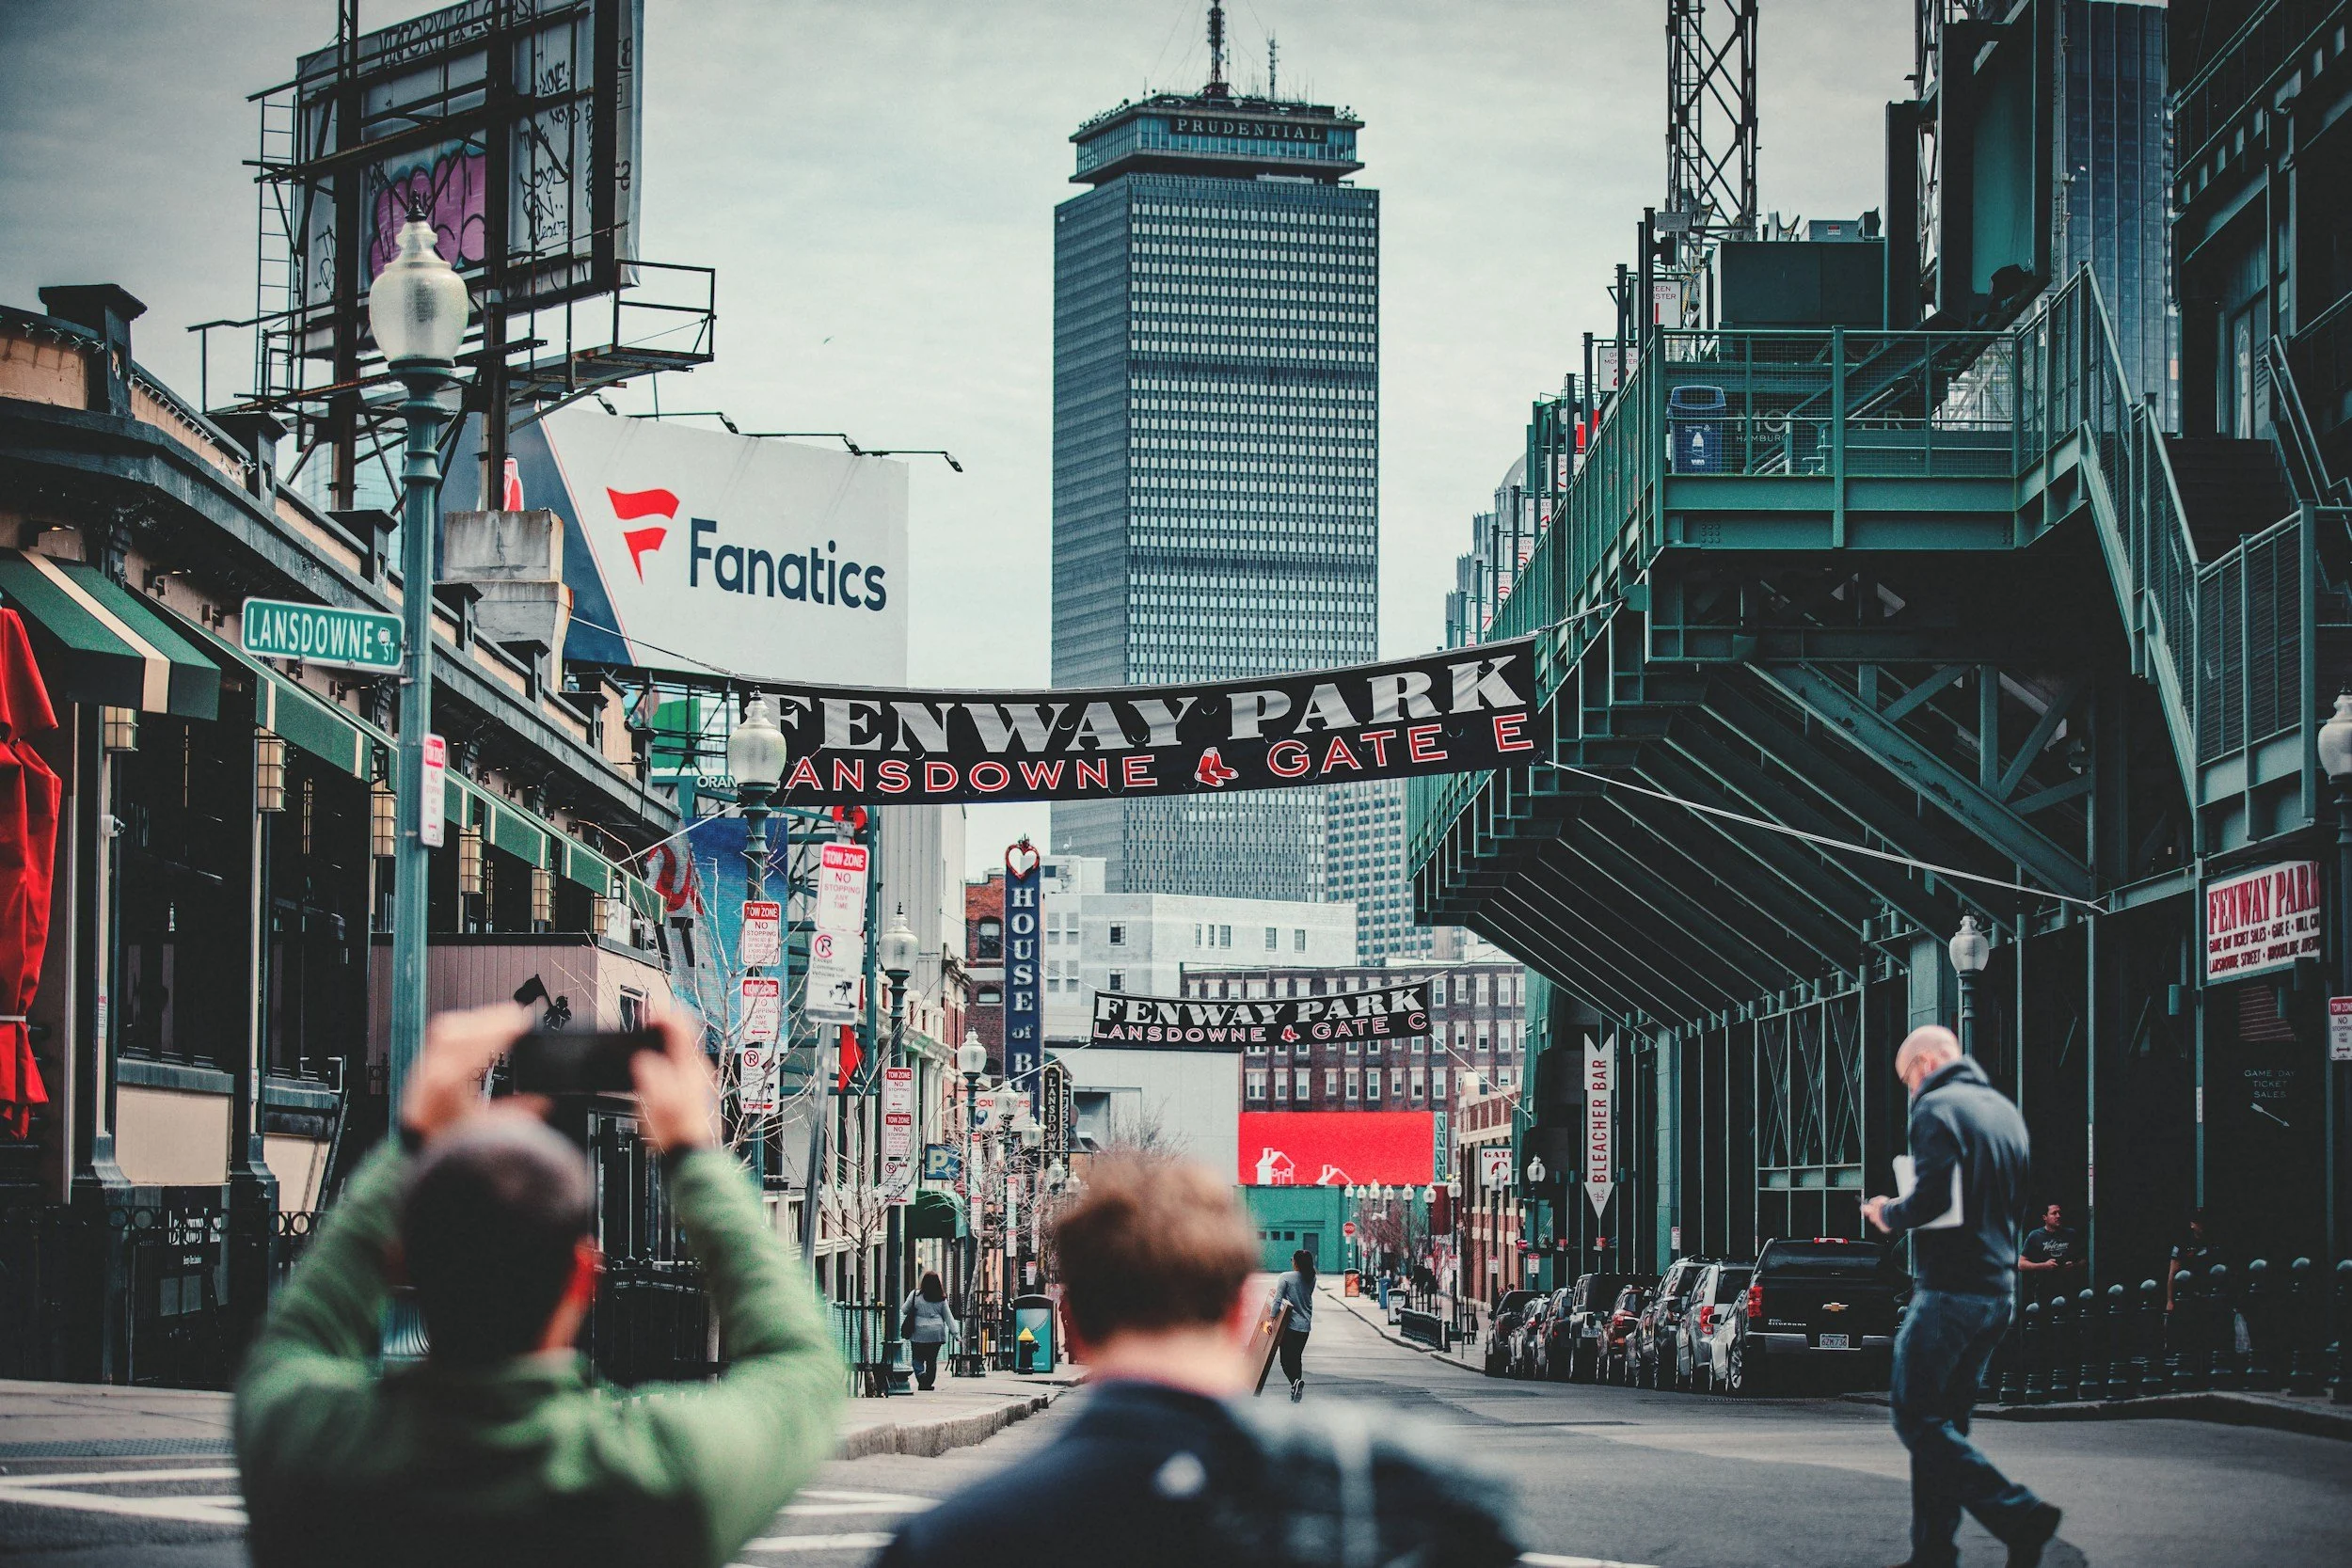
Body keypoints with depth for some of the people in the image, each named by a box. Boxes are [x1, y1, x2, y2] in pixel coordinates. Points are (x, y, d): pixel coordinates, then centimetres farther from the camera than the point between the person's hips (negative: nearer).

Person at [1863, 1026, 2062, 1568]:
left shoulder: (1938, 1107, -10)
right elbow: (2017, 1204, 22)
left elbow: (1933, 1198, -22)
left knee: (1916, 1418, -5)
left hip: (1950, 1289, -9)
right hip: (1999, 1290, 9)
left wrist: (1888, 1214, -4)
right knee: (1944, 1421, 13)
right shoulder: (2005, 1110, 16)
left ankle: (2019, 1516, -15)